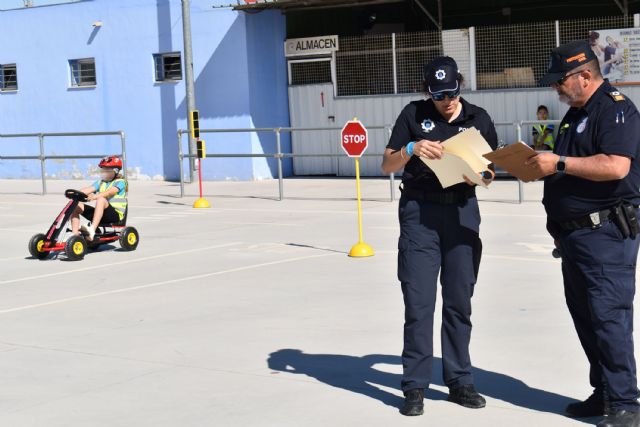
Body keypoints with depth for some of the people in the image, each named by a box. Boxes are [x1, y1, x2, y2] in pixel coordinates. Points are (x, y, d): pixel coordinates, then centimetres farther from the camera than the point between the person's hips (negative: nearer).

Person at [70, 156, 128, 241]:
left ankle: (92, 229, -51)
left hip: (115, 214, -7)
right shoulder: (101, 182, 19)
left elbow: (109, 192, -22)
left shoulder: (120, 182, -2)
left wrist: (95, 196, -40)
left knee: (101, 199, -38)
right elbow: (88, 189, 3)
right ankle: (75, 234, -20)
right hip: (101, 213, 7)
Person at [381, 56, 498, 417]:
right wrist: (411, 149, -18)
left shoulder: (479, 118, 7)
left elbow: (491, 170, 11)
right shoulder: (414, 114, 3)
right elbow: (387, 165, 2)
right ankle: (415, 386, 3)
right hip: (420, 211, -2)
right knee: (419, 301, -4)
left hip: (462, 211, 2)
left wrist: (482, 176, -12)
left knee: (459, 301, 7)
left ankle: (460, 381, 17)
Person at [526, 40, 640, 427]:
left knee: (608, 315, -11)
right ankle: (604, 394, 22)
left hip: (607, 233, -10)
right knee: (585, 315, 13)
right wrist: (539, 165, 13)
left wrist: (560, 163, -21)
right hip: (575, 233, 10)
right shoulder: (576, 113, 19)